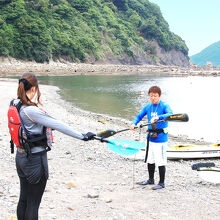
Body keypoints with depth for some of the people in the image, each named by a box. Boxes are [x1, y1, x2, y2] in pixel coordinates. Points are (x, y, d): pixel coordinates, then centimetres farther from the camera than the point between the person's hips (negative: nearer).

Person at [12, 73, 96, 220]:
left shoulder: (16, 104, 1)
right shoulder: (31, 110, -24)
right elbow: (58, 125, -21)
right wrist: (83, 136, -16)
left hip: (20, 156, 9)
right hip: (35, 159, -8)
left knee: (24, 199, 19)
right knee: (33, 203, 3)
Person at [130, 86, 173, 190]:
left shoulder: (164, 106, -11)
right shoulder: (147, 107, 7)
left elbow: (170, 114, -28)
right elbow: (139, 116, 12)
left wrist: (158, 118, -43)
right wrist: (134, 123, -8)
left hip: (161, 138, -6)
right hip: (150, 137, 6)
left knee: (160, 161, -3)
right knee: (150, 160, 17)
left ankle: (161, 183, 11)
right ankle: (151, 179, 34)